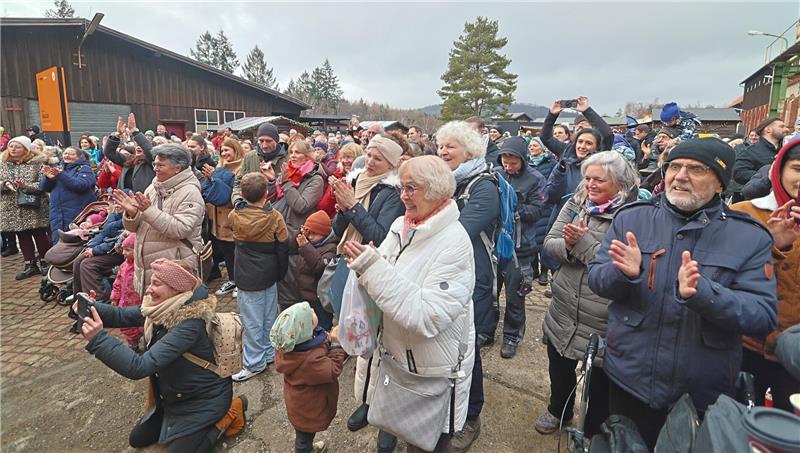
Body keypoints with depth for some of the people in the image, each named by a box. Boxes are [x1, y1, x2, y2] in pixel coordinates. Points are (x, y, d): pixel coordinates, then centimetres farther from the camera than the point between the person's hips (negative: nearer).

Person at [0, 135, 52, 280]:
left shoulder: (37, 163, -5)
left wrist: (26, 186, -25)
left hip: (35, 207, -4)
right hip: (13, 209, 4)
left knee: (40, 235, 3)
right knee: (23, 237, 9)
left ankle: (45, 263, 17)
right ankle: (30, 265, 18)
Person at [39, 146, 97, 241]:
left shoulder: (84, 169, 3)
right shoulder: (58, 168, 20)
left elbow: (80, 185, -16)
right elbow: (43, 188, 13)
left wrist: (61, 175, -24)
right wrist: (47, 177, -8)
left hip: (77, 216, -6)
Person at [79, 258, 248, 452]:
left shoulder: (189, 325, -35)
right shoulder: (162, 308, -9)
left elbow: (140, 366, -39)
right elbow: (122, 315, -3)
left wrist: (98, 338, -44)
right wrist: (90, 307, -21)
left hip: (204, 400, -9)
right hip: (177, 394, 9)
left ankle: (224, 417, 6)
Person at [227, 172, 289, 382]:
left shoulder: (234, 216, -11)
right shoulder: (275, 217, -13)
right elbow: (283, 247, -5)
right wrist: (281, 272, 7)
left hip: (247, 277, -1)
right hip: (269, 275, 2)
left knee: (252, 321, 6)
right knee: (269, 316, 16)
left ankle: (254, 363, 15)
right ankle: (269, 353, 30)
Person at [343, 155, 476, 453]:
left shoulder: (454, 243, -23)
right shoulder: (400, 225, -3)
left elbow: (427, 317, -30)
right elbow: (386, 280, 6)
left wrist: (373, 267, -29)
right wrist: (365, 264, -16)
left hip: (434, 368, -6)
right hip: (398, 355, 6)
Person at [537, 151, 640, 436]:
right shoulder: (575, 204, 1)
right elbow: (549, 243, -2)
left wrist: (585, 242, -24)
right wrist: (568, 245, -22)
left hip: (602, 319, -5)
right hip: (563, 311, 5)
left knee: (599, 379, 16)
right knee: (559, 369, 25)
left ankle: (594, 431, 42)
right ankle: (558, 410, 53)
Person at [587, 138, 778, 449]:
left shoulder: (750, 237, -6)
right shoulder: (631, 217, -4)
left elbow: (763, 317, -13)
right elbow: (595, 281, -5)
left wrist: (700, 292, -31)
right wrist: (624, 272, -27)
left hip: (703, 396, 0)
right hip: (627, 379, 1)